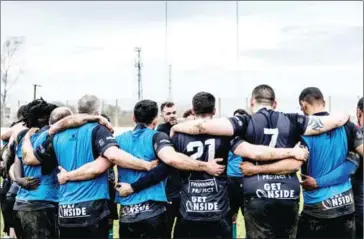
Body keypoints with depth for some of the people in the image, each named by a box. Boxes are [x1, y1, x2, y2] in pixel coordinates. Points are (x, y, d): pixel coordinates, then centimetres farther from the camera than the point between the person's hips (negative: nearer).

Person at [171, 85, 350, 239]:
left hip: (257, 195, -2)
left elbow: (203, 126, -12)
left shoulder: (246, 122, -1)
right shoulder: (291, 121, 5)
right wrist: (344, 117, 30)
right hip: (289, 195, 3)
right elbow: (338, 119, 8)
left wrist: (176, 127, 4)